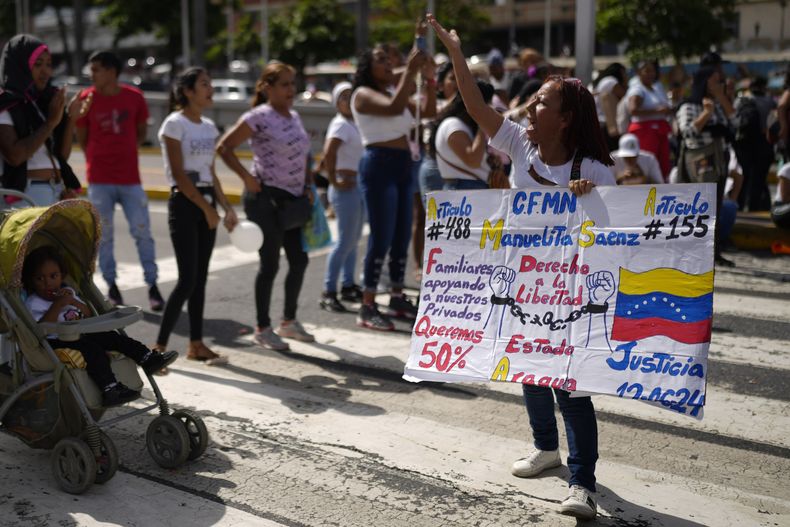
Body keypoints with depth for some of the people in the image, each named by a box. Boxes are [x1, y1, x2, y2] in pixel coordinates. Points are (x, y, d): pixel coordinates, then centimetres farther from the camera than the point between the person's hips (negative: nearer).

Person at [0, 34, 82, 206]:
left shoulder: (44, 101, 15)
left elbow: (62, 155, 13)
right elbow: (14, 155, -17)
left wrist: (71, 119, 1)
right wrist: (51, 122, -14)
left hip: (57, 191, 7)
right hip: (27, 193, -7)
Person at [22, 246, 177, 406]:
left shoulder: (67, 293, 19)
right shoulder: (33, 303, -3)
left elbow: (89, 315, 12)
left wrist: (74, 301, -6)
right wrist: (57, 305, -24)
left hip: (81, 335, 7)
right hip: (57, 342, -7)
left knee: (110, 336, -9)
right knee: (93, 351, -30)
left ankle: (148, 359, -12)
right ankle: (110, 390, -41)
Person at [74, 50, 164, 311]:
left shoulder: (134, 97, 0)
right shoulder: (87, 99, -3)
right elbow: (81, 138, 8)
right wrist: (98, 160, 11)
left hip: (130, 178, 0)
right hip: (100, 179, 0)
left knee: (142, 232, 0)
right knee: (104, 235, 6)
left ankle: (152, 287, 8)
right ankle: (112, 286, 17)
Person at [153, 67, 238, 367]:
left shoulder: (209, 127, 13)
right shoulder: (175, 124, -8)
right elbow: (179, 174, -13)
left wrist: (226, 208, 8)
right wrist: (206, 208, -13)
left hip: (206, 203, 7)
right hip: (184, 203, -7)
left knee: (200, 278, 9)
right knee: (187, 279, -11)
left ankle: (196, 344, 16)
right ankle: (160, 345, -3)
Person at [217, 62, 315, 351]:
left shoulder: (294, 116, 12)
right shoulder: (259, 117, -12)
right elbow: (224, 147, -13)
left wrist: (308, 186, 10)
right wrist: (247, 178, -16)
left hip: (294, 199, 8)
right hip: (267, 199, -8)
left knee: (299, 260, 10)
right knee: (270, 264, -2)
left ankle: (289, 321, 26)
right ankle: (263, 328, 13)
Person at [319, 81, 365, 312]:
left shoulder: (353, 124, 14)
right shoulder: (341, 125, -14)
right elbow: (328, 153, -29)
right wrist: (334, 182, -22)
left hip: (358, 187, 9)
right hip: (346, 188, -9)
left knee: (353, 241, 15)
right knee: (345, 242, -10)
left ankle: (348, 286, 24)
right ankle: (328, 293, -6)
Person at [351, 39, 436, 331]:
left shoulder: (394, 94, 17)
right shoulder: (364, 94, -7)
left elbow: (428, 111, 12)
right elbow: (394, 108, -26)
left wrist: (429, 79, 2)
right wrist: (410, 71, -25)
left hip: (403, 167, 9)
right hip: (379, 166, -9)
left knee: (402, 236, 12)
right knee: (381, 238, -11)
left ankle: (397, 298, 24)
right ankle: (367, 308, -5)